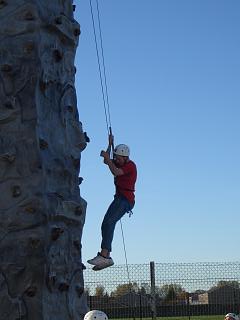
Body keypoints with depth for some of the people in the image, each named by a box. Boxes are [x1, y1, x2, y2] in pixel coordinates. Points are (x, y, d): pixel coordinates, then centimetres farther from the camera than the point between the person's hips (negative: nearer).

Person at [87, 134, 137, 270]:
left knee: (108, 222, -24)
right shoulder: (121, 163, 20)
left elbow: (115, 172, -21)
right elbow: (107, 162, 30)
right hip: (120, 199, 10)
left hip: (125, 199, -10)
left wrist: (107, 157, -11)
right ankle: (106, 257, 0)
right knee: (106, 225, 3)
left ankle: (104, 255, -34)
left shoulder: (130, 165, -8)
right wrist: (110, 144, 23)